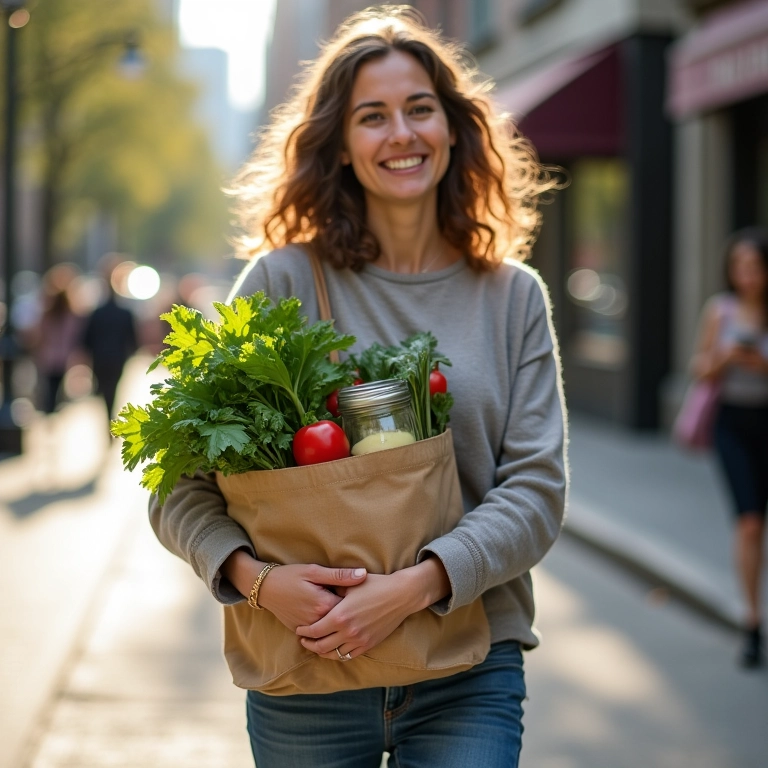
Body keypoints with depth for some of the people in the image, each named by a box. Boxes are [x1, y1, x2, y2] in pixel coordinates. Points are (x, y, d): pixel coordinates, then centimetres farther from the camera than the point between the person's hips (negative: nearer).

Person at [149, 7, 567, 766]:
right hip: (308, 671, -1)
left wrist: (416, 586, -18)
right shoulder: (284, 280, -3)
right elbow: (183, 485, -3)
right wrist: (254, 576, -21)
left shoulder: (513, 297, 3)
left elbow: (537, 490, -3)